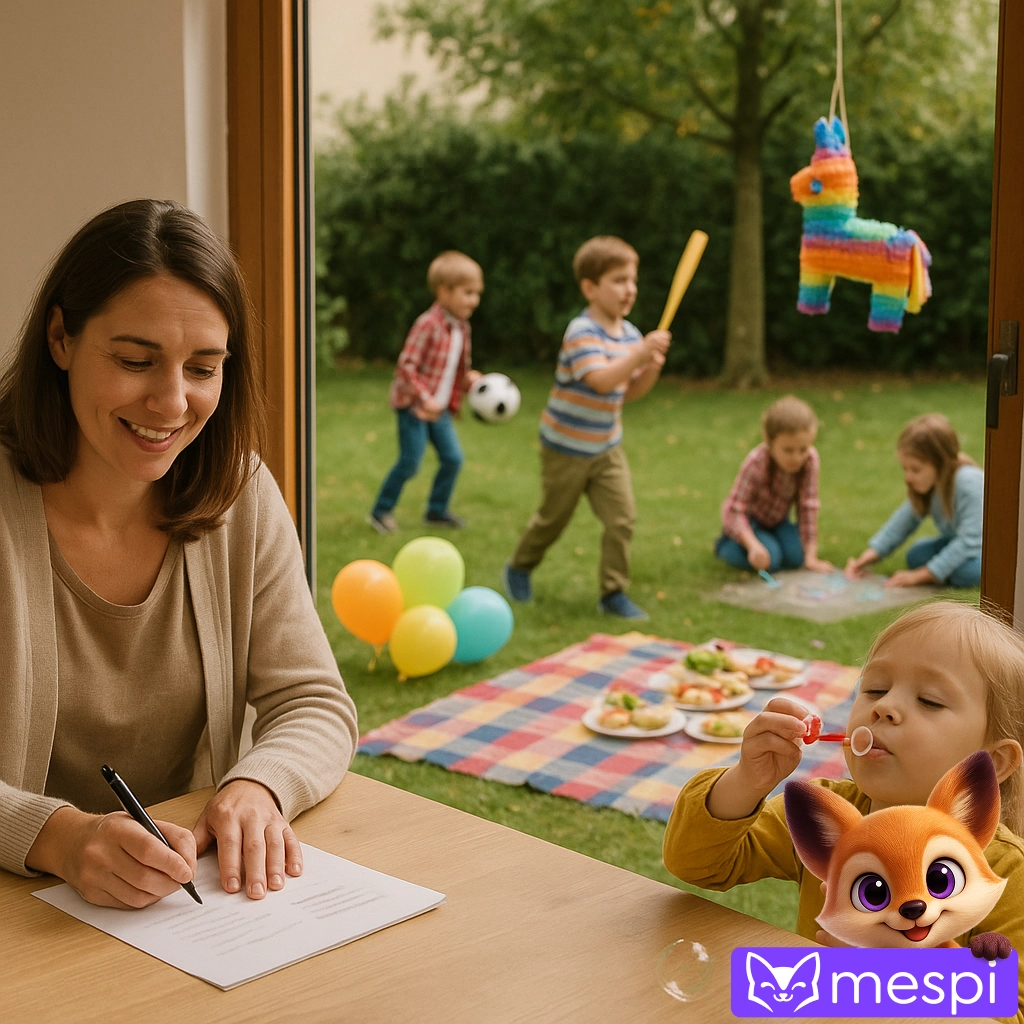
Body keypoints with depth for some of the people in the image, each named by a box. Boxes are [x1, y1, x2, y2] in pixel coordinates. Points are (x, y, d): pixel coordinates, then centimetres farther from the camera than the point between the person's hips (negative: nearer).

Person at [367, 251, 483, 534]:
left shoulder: (461, 327, 5)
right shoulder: (428, 325, -21)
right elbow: (406, 366, -23)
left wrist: (469, 378, -3)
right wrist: (425, 398, -30)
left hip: (439, 408, 8)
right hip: (413, 404, -8)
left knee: (453, 458, 6)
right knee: (410, 462, -7)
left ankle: (437, 510, 24)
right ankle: (381, 511, 11)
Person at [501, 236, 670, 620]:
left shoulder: (630, 334, 1)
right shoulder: (582, 333, -22)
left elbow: (629, 392, 8)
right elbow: (602, 380, -36)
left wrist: (651, 368, -11)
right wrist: (640, 353, -42)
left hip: (606, 448, 6)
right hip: (566, 449, -6)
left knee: (622, 519, -6)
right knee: (553, 517, 11)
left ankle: (614, 592, 6)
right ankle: (518, 568, 37)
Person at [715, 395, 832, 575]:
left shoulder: (810, 460, -24)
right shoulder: (756, 464, -35)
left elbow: (808, 507, -21)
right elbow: (735, 510, -35)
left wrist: (811, 556, -23)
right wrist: (753, 545, -51)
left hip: (777, 520, 4)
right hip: (746, 520, -4)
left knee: (795, 557, -18)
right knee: (769, 559, -25)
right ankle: (726, 545, 4)